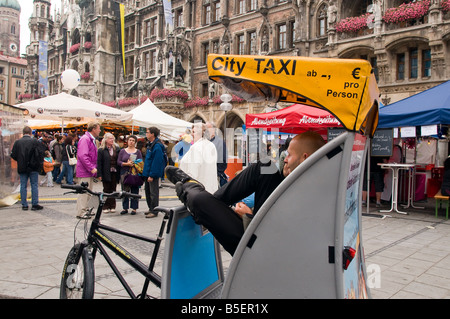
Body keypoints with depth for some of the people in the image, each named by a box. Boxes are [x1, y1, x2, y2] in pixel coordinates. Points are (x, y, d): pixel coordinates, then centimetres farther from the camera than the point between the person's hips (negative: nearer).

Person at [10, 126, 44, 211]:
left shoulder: (17, 142, 0)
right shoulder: (34, 141, -8)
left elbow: (13, 155, 2)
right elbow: (40, 153, -10)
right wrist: (39, 162, 5)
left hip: (22, 168, 2)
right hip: (33, 167, -2)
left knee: (23, 186, 9)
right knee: (34, 185, 4)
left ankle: (24, 205, 11)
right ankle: (35, 204, 5)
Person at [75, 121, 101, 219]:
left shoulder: (92, 139, 16)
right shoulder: (85, 139, -16)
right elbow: (82, 156, -24)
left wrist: (94, 168, 15)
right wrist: (91, 168, -23)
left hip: (90, 171, 10)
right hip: (84, 172, -10)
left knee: (88, 192, 16)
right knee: (83, 192, -5)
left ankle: (86, 210, 26)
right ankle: (81, 213, 2)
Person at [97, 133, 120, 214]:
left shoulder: (117, 148, 7)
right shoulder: (101, 150, -2)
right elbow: (99, 162, -5)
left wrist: (119, 172, -2)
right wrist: (99, 174, -11)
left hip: (114, 172, 3)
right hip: (106, 173, -3)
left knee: (113, 190, 8)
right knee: (106, 190, 4)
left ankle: (112, 206, 16)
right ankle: (106, 207, 12)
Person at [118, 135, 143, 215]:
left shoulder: (138, 152, 9)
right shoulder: (122, 151, 11)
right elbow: (118, 162, 3)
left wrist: (134, 164, -15)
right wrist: (126, 164, -12)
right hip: (124, 173, 1)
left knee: (134, 191, 0)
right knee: (125, 191, 2)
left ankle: (134, 208, 7)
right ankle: (125, 208, 11)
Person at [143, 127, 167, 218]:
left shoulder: (157, 146, -19)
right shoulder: (150, 144, 13)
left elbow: (156, 162, -23)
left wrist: (152, 175, -24)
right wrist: (146, 172, 19)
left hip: (153, 174, -10)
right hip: (148, 173, 10)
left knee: (153, 193, -1)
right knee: (148, 191, 17)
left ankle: (154, 211, 7)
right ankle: (151, 209, 29)